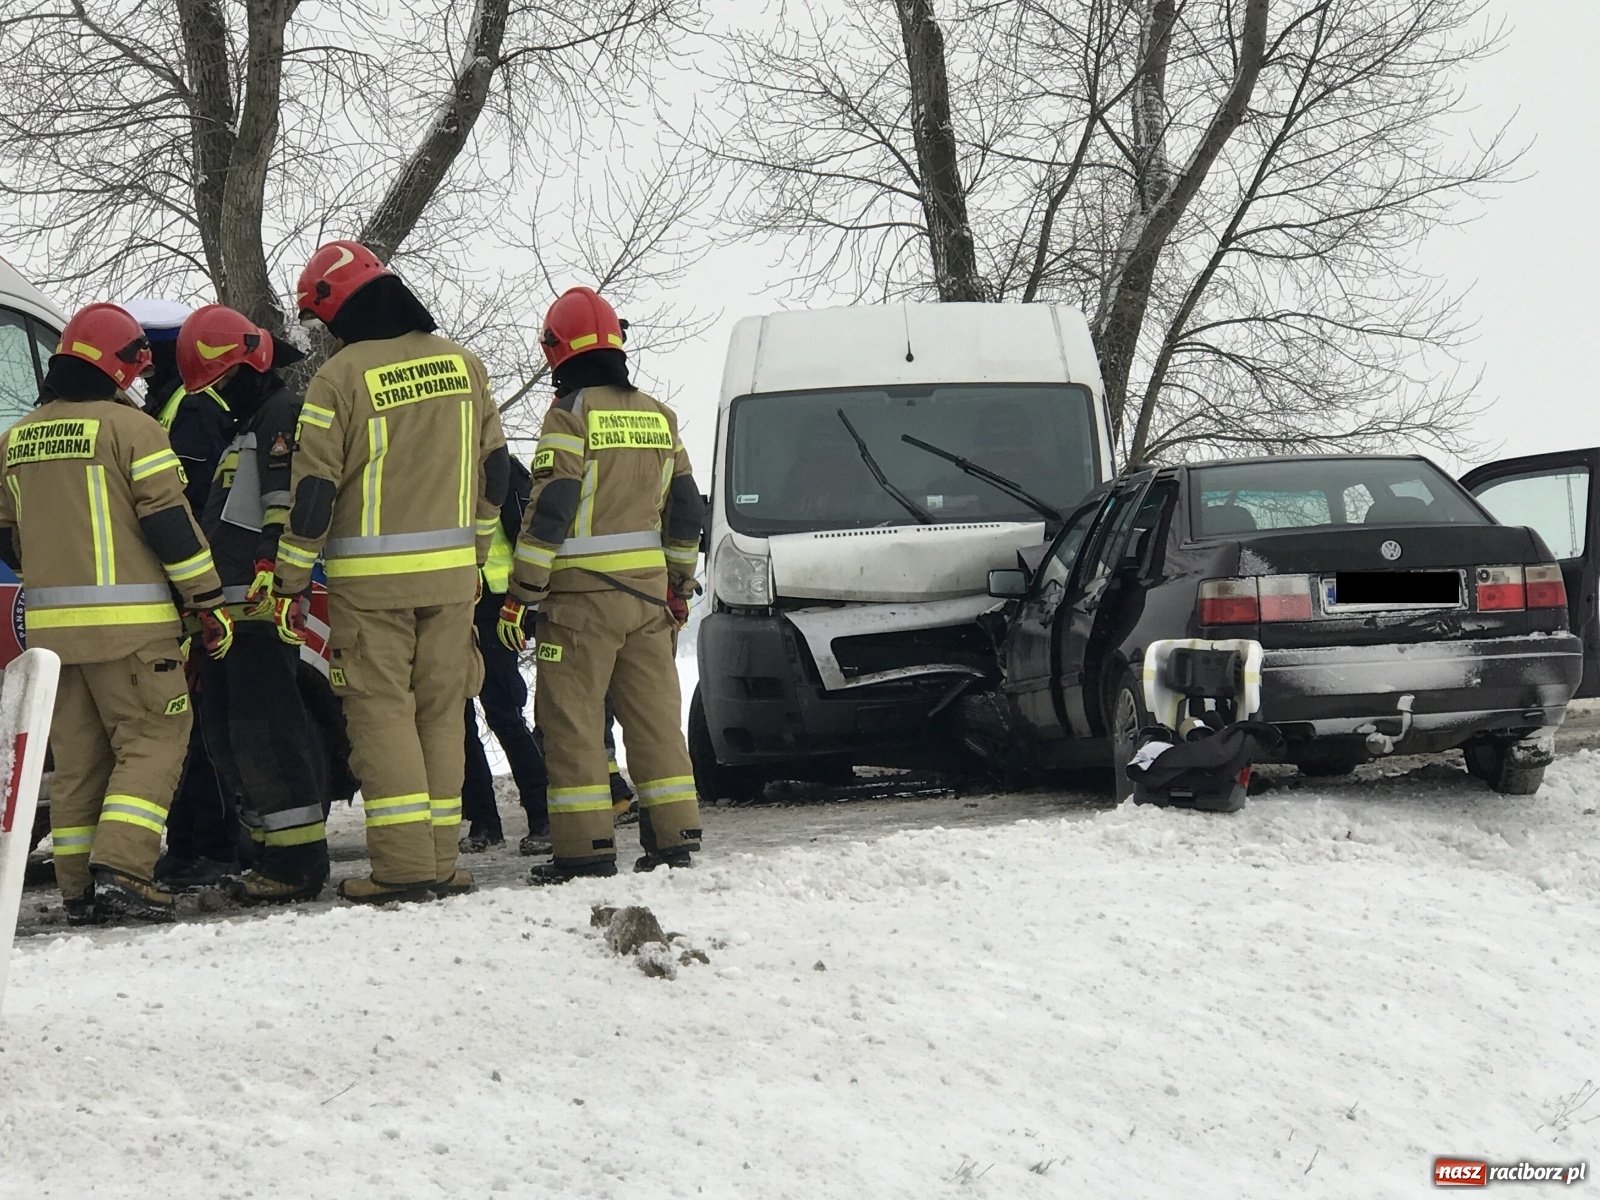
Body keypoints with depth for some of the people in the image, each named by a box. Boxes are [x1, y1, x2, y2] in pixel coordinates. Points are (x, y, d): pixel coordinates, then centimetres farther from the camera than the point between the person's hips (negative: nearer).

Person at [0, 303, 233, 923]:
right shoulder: (130, 427, -8)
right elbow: (170, 523, -10)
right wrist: (210, 599, -4)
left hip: (50, 626, 6)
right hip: (128, 624, -6)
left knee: (78, 756, 12)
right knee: (153, 741, -1)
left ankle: (79, 888, 11)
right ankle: (119, 870, -15)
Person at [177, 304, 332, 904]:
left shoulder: (284, 414, -6)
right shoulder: (245, 427, 27)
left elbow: (287, 506, -18)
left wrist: (276, 582, -26)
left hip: (265, 607, -11)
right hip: (234, 607, 11)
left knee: (264, 729, -14)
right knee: (226, 731, 10)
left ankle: (299, 855, -14)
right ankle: (275, 850, 13)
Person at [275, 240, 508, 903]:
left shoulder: (340, 376, -10)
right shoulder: (462, 363, 7)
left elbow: (314, 488, -9)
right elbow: (493, 466, 14)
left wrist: (290, 576, 1)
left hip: (370, 576, -5)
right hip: (451, 573, 5)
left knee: (382, 710, -1)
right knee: (441, 710, 9)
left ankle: (404, 861, -8)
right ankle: (439, 860, 9)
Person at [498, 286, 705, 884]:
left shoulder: (571, 413, -9)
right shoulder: (658, 416, 13)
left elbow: (550, 511, -14)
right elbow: (685, 509, 16)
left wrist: (522, 594, -11)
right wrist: (677, 584, 25)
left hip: (582, 592, -6)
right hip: (647, 589, 6)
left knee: (572, 718, -2)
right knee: (654, 713, 10)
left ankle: (584, 846, -5)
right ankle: (674, 835, 9)